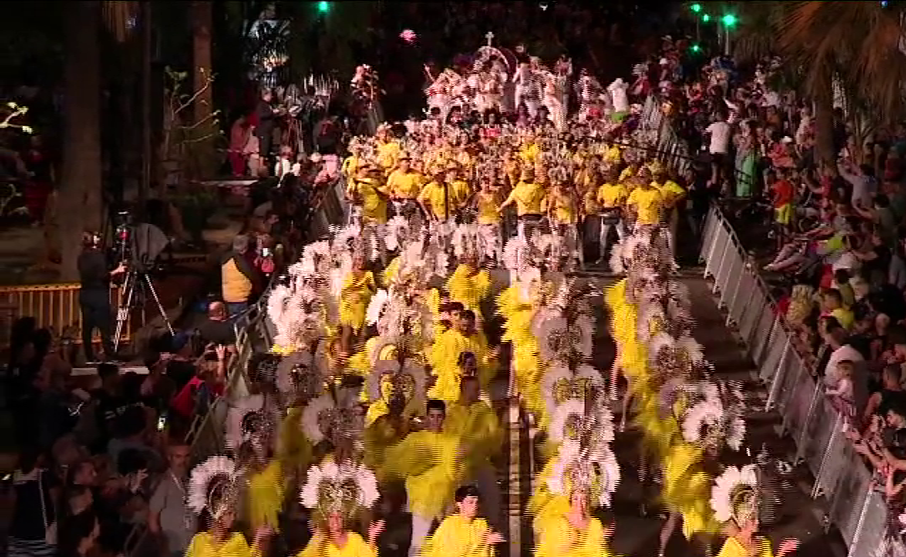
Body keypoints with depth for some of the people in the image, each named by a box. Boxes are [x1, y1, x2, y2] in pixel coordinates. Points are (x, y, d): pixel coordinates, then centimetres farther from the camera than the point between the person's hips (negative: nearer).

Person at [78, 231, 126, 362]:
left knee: (87, 328, 6)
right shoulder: (99, 255, -10)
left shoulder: (82, 257, 10)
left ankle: (89, 358, 6)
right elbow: (103, 276, -17)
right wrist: (116, 271, -7)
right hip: (99, 295, -7)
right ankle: (110, 356, -8)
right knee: (105, 327, -6)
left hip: (85, 295, 7)